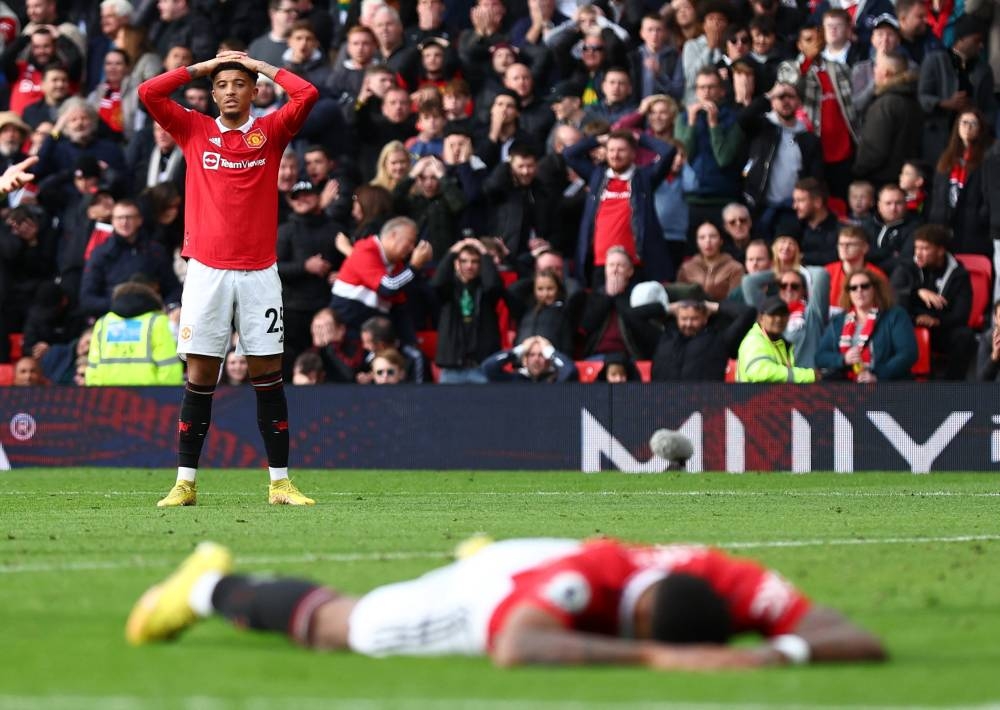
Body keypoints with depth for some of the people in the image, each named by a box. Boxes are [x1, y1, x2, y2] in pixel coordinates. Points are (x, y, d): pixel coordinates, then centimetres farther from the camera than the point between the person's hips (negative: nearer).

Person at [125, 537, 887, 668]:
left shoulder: (732, 583, -40)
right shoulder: (582, 579, -51)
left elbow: (864, 643, -42)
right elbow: (514, 650, -68)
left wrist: (784, 651, -63)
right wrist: (654, 658, -72)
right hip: (491, 588, -4)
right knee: (333, 624, 22)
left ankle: (480, 557, 72)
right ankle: (214, 585, 50)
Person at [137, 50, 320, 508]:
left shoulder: (271, 132, 7)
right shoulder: (194, 131, 10)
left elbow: (307, 95, -6)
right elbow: (148, 93, 1)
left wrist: (262, 66, 6)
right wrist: (202, 67, 7)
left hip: (259, 271, 0)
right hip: (206, 269, 0)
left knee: (268, 375, 1)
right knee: (200, 377, 0)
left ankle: (280, 482, 5)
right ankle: (185, 483, 3)